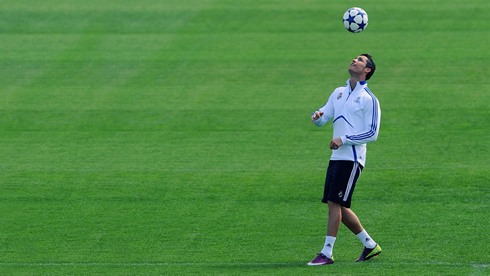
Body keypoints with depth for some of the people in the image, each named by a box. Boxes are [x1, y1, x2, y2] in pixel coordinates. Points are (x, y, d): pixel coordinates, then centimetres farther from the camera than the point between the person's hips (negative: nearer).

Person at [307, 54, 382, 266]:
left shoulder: (369, 99, -5)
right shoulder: (339, 92, 17)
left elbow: (372, 133, -9)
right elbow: (322, 118, 16)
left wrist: (344, 139, -15)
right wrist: (317, 116, -9)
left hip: (351, 158, -8)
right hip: (337, 157, 8)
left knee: (335, 203, -13)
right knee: (338, 207, 8)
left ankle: (327, 253, -10)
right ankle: (370, 245, 20)